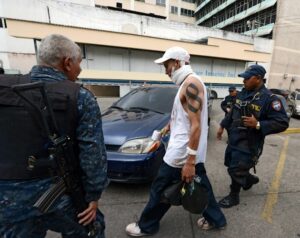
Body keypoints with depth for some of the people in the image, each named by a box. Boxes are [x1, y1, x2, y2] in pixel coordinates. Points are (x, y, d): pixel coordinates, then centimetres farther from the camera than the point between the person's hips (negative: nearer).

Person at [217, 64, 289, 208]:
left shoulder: (269, 98, -15)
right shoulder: (243, 93, 6)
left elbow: (282, 123, -16)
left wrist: (258, 124, -27)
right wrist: (222, 126, 16)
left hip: (248, 143, -7)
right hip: (233, 139, 8)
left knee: (236, 170, 1)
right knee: (231, 165, 22)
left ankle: (233, 197, 26)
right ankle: (251, 179, 50)